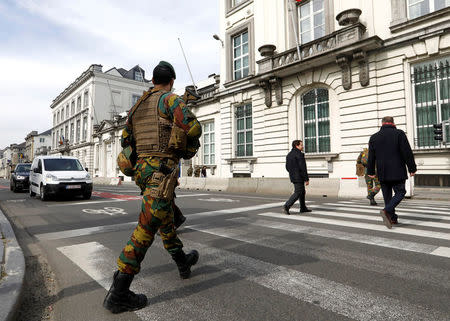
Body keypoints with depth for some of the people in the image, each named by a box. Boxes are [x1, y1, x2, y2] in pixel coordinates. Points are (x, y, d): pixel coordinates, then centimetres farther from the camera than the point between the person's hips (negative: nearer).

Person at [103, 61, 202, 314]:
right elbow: (193, 127, -19)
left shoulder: (138, 106, 19)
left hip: (142, 169, 9)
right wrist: (189, 151, 0)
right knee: (146, 228, -7)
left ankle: (182, 262, 39)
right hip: (163, 170, -9)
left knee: (166, 216, 21)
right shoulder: (171, 99, -4)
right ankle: (118, 293, -2)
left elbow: (126, 140, 25)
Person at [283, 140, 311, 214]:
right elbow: (303, 168, -18)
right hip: (299, 177, -9)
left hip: (293, 177, 9)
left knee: (302, 192, 19)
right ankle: (286, 206, -14)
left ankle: (303, 208, 25)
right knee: (297, 193, -7)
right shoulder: (299, 154, -15)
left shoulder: (289, 154, 12)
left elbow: (287, 167, 16)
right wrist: (306, 179, -15)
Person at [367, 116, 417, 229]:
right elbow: (407, 153, -7)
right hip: (397, 172, -3)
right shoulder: (399, 134, -3)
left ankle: (392, 218, 14)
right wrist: (412, 169, -1)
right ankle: (386, 211, -18)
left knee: (387, 195, 10)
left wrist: (370, 172, 16)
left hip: (382, 173, 4)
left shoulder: (374, 137, 7)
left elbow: (371, 157, 9)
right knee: (400, 192, 3)